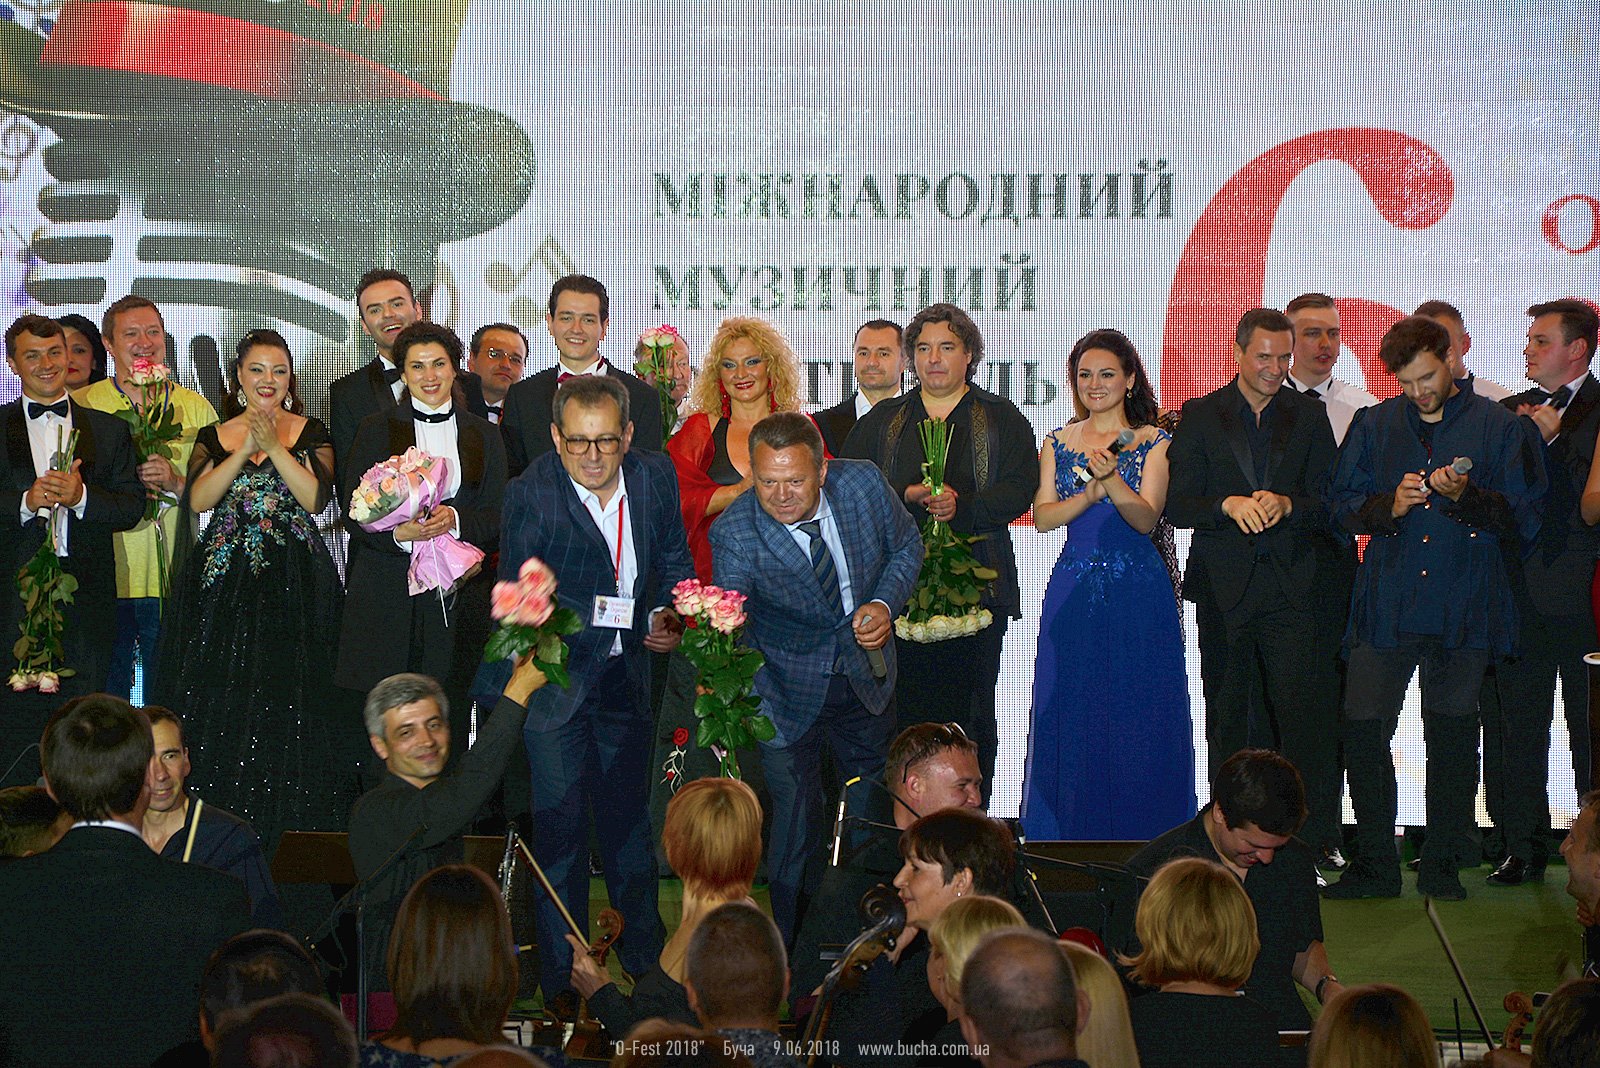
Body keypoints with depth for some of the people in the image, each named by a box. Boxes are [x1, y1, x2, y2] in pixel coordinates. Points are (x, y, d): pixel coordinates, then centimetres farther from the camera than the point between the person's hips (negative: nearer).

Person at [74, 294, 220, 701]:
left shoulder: (196, 407, 10)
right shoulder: (81, 405, 5)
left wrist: (176, 482, -11)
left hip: (175, 577, 1)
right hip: (104, 577, -1)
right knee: (105, 699, 2)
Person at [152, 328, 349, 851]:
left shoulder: (311, 432, 6)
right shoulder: (213, 436, 11)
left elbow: (317, 498, -8)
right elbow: (198, 498, -6)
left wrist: (274, 446, -15)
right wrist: (246, 448, -14)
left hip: (293, 583, -2)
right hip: (223, 582, 2)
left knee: (287, 702, -4)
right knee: (221, 703, -1)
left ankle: (288, 833, 3)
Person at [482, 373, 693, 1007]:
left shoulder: (655, 475, -4)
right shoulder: (531, 493, -18)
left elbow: (674, 557, 11)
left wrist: (668, 613, -5)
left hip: (626, 670, 5)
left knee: (629, 812, 19)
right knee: (561, 822, -3)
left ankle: (644, 954, 38)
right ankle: (562, 978, 11)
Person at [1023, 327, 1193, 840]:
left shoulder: (1154, 442, 0)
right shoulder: (1058, 443, 10)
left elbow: (1146, 519, -12)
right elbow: (1043, 517, 0)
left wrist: (1112, 480, -28)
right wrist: (1091, 493, -16)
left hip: (1138, 591, -2)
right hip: (1073, 591, 2)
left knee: (1138, 716, 0)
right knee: (1071, 717, 3)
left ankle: (1137, 837, 9)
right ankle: (1073, 834, 13)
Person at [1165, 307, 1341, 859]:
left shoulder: (1309, 417, 10)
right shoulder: (1200, 417, 8)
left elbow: (1329, 506, 5)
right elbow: (1177, 505, 1)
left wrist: (1286, 504, -15)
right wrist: (1229, 504, -17)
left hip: (1292, 590, 0)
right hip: (1224, 587, 1)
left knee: (1303, 715, -10)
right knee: (1226, 718, 6)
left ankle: (1313, 845, -7)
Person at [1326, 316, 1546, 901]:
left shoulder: (1499, 426, 4)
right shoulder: (1374, 424, 11)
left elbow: (1523, 519, 0)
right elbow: (1342, 505, 10)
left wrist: (1466, 495, -17)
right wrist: (1389, 505, -10)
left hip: (1463, 608, -1)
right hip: (1387, 605, 2)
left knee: (1452, 737, 4)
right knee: (1362, 730, -5)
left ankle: (1441, 864, 17)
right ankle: (1374, 864, 6)